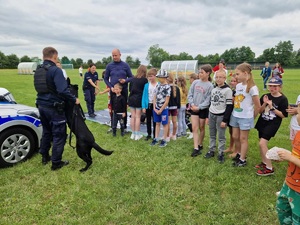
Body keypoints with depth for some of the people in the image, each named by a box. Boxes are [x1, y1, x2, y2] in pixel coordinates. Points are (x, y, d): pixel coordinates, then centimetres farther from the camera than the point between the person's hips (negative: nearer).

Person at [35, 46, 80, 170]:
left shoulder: (38, 70, 8)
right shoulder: (56, 70, -19)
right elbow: (63, 90, -27)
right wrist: (74, 99, -15)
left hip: (41, 105, 8)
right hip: (54, 107, -8)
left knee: (46, 131, 23)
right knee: (59, 135, 2)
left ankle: (45, 156, 34)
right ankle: (56, 162, 9)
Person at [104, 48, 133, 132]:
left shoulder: (125, 65, -1)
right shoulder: (109, 66, 2)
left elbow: (131, 77, 3)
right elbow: (106, 78, 7)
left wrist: (125, 80, -18)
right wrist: (110, 87, -7)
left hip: (124, 90, -1)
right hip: (113, 90, 1)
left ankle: (124, 126, 16)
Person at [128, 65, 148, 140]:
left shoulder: (133, 79, 5)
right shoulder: (144, 80, -7)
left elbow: (130, 89, 9)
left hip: (131, 99, 4)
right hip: (139, 100, -4)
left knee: (133, 116, 9)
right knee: (138, 117, 2)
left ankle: (133, 134, 17)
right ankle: (137, 135, 7)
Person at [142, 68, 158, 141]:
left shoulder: (159, 85, -8)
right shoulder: (146, 85, 0)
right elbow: (144, 96, 0)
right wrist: (143, 107, -5)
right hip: (148, 105, 3)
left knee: (155, 121, 8)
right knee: (148, 120, 14)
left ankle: (155, 135, 20)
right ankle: (149, 134, 28)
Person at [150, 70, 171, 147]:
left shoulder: (167, 87, -12)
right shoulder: (158, 85, 6)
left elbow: (167, 101, -13)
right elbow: (154, 97, 7)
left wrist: (161, 110, -11)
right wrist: (154, 108, -1)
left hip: (163, 109, -5)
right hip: (156, 109, 5)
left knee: (164, 124, 6)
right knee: (157, 123, 13)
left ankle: (164, 140, 15)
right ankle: (156, 139, 20)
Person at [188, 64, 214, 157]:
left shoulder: (210, 86, -9)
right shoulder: (195, 82, 1)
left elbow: (208, 101, -12)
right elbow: (190, 95, 3)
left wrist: (199, 107, -17)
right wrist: (192, 104, -11)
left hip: (203, 110, -3)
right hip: (194, 108, 3)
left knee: (201, 128, 12)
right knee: (194, 128, -3)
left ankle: (200, 145, 31)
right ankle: (196, 148, -1)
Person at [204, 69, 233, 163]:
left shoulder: (227, 90, -10)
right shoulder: (213, 89, 10)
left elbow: (229, 106, -12)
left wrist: (225, 120, -15)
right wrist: (208, 116, 13)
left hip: (221, 116, -6)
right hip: (211, 115, 6)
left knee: (221, 136, 3)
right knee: (212, 135, 14)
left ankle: (221, 153, 14)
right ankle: (211, 150, 26)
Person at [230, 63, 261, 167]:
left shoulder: (252, 88, -17)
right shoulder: (238, 86, 5)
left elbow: (257, 106, -12)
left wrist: (252, 117, -1)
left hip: (245, 118, -7)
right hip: (235, 116, 7)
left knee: (243, 139, 4)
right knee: (235, 137, 14)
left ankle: (242, 160, 18)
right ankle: (239, 154, 34)